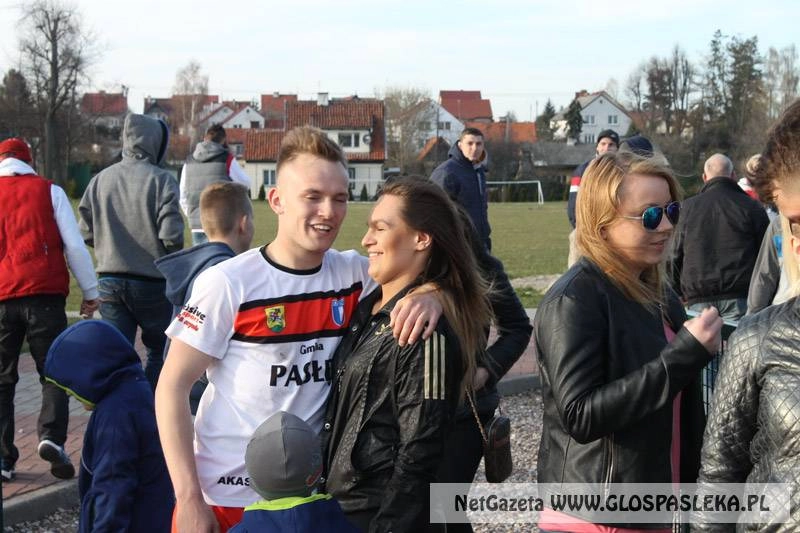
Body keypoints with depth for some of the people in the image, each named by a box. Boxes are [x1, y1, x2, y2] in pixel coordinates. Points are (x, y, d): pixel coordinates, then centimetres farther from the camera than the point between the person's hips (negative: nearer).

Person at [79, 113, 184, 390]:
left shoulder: (100, 180, 3)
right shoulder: (161, 180, -10)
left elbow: (86, 233, 3)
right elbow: (171, 235, -17)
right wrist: (175, 259, 4)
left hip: (110, 281, 3)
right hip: (152, 281, -3)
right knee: (159, 351, 14)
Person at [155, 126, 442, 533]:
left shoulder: (354, 274, -2)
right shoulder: (227, 283, -12)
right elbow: (172, 387, -10)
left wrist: (429, 295, -21)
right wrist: (189, 500, -15)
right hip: (224, 499, -4)